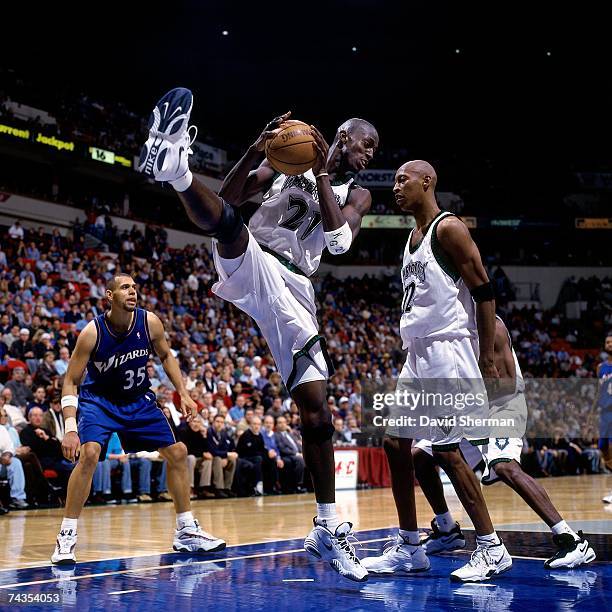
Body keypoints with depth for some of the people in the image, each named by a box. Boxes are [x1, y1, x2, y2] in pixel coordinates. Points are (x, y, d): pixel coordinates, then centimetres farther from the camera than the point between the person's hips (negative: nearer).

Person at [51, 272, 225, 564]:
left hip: (139, 400, 5)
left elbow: (166, 356, 6)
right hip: (99, 400, -5)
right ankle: (66, 537, -18)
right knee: (89, 453, -29)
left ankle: (186, 532, 16)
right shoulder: (92, 332, -24)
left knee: (178, 452, 2)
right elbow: (71, 381, -19)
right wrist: (70, 428, -29)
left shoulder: (150, 322, -14)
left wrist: (183, 394, -2)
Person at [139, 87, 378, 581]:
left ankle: (327, 529, 6)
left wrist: (321, 173, -9)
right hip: (250, 264, -2)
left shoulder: (356, 196, 17)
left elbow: (339, 240, -5)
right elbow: (229, 197, 1)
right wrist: (258, 148, -13)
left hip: (293, 292, 2)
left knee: (318, 413, -3)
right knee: (226, 221, -36)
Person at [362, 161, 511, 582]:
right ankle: (409, 549, 14)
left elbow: (484, 292, -13)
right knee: (395, 443, 7)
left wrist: (487, 361, -17)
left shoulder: (449, 228, -9)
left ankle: (492, 550, -1)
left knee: (447, 450, -10)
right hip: (418, 354, 10)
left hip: (448, 350, -10)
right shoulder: (414, 237, 18)